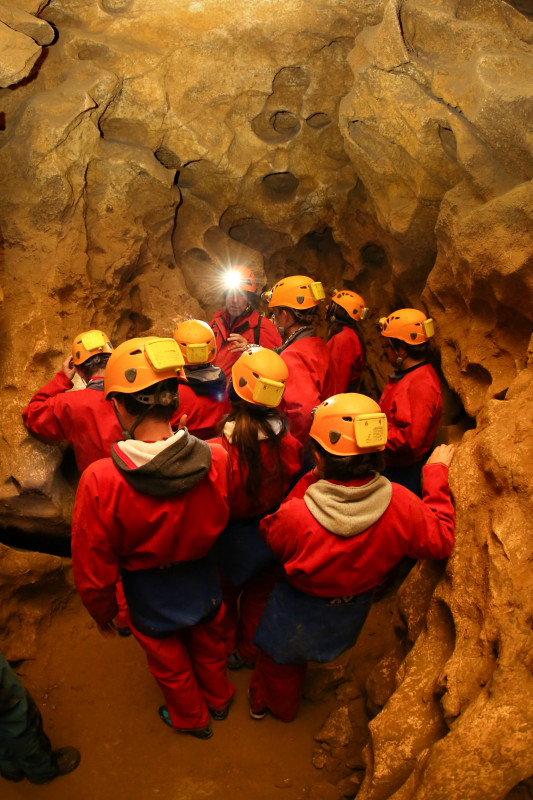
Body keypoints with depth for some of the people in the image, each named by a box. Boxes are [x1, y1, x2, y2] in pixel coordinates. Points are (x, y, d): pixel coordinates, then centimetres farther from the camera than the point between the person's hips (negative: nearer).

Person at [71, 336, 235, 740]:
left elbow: (94, 572, -20)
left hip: (150, 600, -2)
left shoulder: (100, 482, -35)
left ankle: (191, 719, 56)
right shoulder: (217, 458, -29)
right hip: (203, 585, 2)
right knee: (208, 646, 32)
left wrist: (103, 613, -1)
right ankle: (219, 700, 60)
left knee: (170, 665, 28)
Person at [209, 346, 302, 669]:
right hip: (272, 541, 2)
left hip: (229, 542, -2)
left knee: (225, 598, 29)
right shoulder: (290, 442, -27)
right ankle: (252, 652, 54)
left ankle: (229, 651, 53)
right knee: (259, 599, 30)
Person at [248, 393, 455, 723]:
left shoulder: (296, 514, -41)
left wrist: (309, 480, -16)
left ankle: (262, 702, 61)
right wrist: (437, 474, -4)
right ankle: (284, 709, 66)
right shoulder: (402, 505, -32)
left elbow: (272, 534, -15)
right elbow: (440, 541, -11)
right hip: (350, 616, 4)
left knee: (280, 663, 29)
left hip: (297, 614, -4)